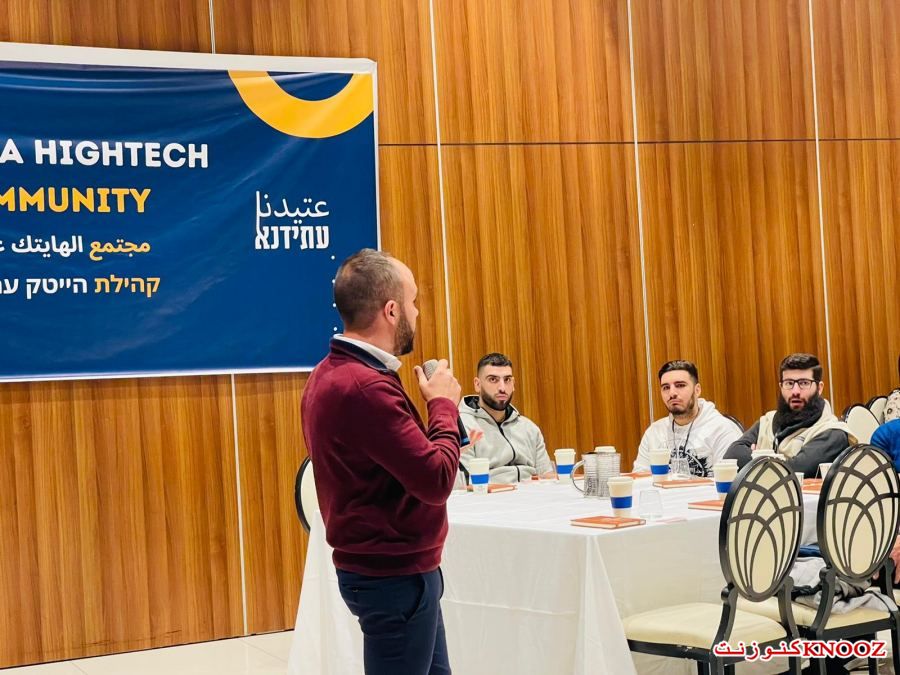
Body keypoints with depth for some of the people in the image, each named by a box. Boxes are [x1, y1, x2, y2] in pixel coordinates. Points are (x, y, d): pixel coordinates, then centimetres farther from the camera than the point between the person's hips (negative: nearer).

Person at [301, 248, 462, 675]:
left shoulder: (336, 372, 8)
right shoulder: (363, 386, -26)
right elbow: (436, 481, -25)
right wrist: (444, 405, -11)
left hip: (388, 564, 10)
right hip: (395, 575, -10)